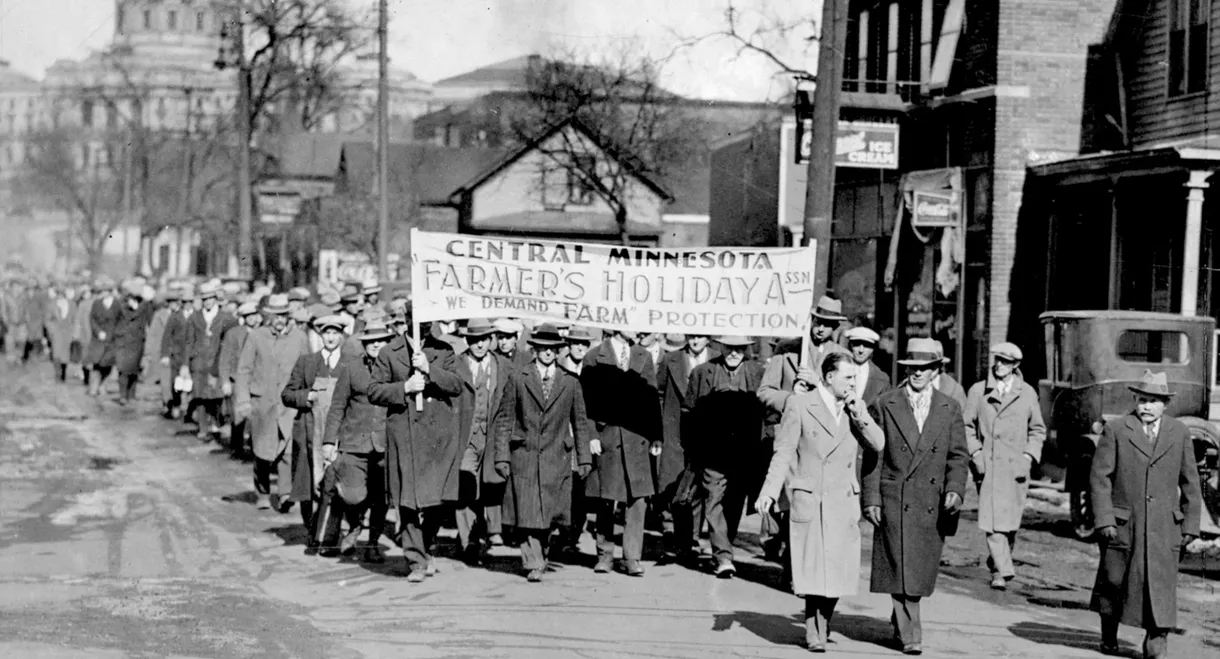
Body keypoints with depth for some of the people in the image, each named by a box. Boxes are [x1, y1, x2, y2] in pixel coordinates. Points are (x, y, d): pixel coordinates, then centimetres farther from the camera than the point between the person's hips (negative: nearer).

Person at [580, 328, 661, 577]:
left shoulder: (643, 357, 12)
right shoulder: (594, 358, 2)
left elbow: (653, 399, 10)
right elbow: (587, 401, 0)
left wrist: (657, 438, 5)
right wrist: (591, 435, -8)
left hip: (638, 438, 2)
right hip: (606, 438, -2)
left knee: (638, 500, -2)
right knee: (606, 502, 4)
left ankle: (632, 558, 3)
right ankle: (605, 555, 16)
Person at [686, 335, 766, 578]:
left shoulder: (758, 373, 6)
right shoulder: (702, 372, 5)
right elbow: (690, 412, 7)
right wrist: (697, 447, 1)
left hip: (745, 453, 1)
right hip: (714, 452, -1)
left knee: (736, 503, 10)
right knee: (714, 501, -8)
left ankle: (723, 548, 26)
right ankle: (723, 557, -10)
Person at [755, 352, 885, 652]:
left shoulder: (856, 407, 9)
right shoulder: (799, 405, -3)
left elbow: (877, 444, 0)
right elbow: (783, 452, -5)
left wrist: (857, 412, -10)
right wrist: (769, 490, -15)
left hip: (844, 503, 4)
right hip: (809, 501, -4)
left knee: (837, 571, 2)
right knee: (813, 570, -3)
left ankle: (822, 625, 20)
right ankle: (813, 630, 15)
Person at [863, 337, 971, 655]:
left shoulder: (950, 409, 10)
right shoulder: (884, 405, 4)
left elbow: (958, 456, 8)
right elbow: (873, 456, 3)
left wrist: (955, 489, -9)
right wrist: (871, 498, -4)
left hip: (933, 504, 2)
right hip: (895, 500, -2)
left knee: (922, 573, 8)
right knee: (901, 568, -7)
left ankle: (900, 623, 29)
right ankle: (910, 635, -3)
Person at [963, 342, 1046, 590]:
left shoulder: (1027, 393, 9)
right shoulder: (978, 391, 6)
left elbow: (1038, 430, 15)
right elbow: (967, 426, 9)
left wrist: (1029, 456, 2)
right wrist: (975, 452, -4)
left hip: (1016, 467, 1)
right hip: (987, 466, -1)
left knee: (1010, 522, 5)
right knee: (992, 521, -12)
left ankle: (997, 563, 27)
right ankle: (1003, 571, -10)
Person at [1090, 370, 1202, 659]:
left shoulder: (1180, 434, 6)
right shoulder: (1115, 430, -1)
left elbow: (1190, 483, 10)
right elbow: (1099, 477, -3)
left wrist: (1190, 525, 5)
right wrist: (1104, 519, -10)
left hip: (1164, 526, 1)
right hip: (1122, 524, -1)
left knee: (1161, 583, -8)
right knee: (1113, 582, 10)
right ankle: (1109, 635, 31)